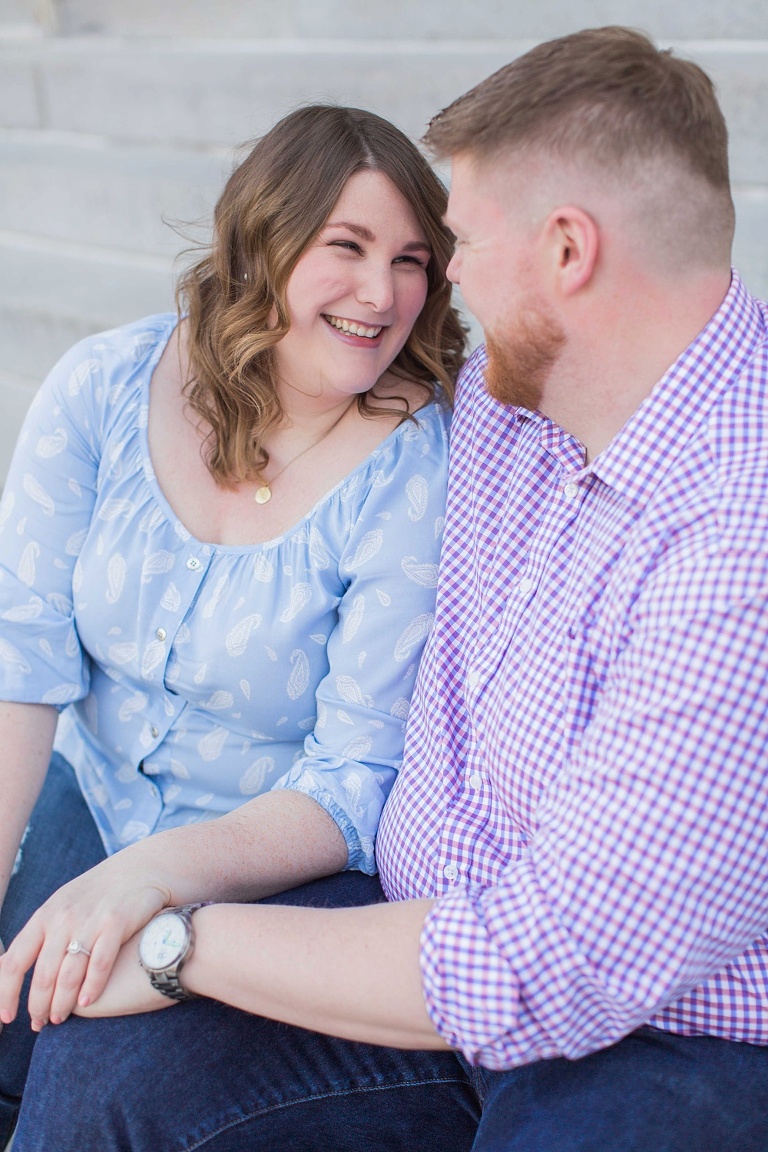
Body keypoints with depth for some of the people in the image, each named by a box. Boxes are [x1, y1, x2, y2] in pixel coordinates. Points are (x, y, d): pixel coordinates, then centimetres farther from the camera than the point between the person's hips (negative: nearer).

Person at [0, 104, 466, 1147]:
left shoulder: (423, 474, -18)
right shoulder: (102, 388, -6)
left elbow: (358, 789, -18)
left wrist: (156, 873, -34)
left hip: (289, 866, -3)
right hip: (88, 799, 4)